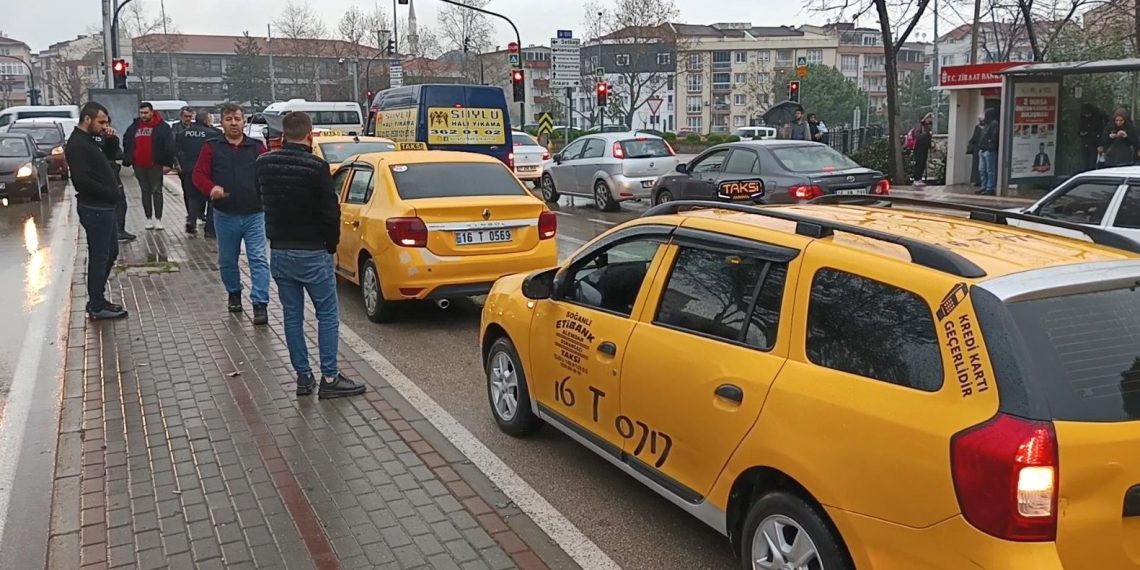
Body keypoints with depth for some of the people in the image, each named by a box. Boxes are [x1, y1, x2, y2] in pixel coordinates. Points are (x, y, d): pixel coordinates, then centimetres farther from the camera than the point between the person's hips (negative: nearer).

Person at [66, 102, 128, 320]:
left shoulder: (89, 141, 13)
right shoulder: (77, 144, -17)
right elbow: (81, 179, -26)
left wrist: (110, 139, 6)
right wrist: (110, 192, -20)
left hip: (103, 207, 10)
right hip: (94, 209, -10)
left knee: (111, 253, 17)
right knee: (99, 257, -2)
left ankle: (97, 299, 27)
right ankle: (97, 307, 8)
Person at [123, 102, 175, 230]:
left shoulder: (162, 127, -5)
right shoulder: (134, 126, 9)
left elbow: (169, 146, -8)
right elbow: (126, 143, 19)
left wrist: (168, 163, -14)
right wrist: (127, 161, 12)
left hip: (156, 165, -4)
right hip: (139, 166, 5)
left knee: (157, 191, -1)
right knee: (145, 192, 10)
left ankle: (158, 219, 2)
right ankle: (149, 219, 15)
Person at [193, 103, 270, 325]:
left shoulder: (257, 147, 6)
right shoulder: (212, 148, 6)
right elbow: (199, 174, 0)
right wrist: (211, 188, -20)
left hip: (254, 214, -1)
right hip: (225, 215, 2)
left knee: (258, 259, -8)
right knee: (227, 260, 15)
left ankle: (260, 304, -8)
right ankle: (234, 293, 37)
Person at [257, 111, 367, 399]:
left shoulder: (264, 164, -1)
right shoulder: (316, 167, -18)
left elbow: (265, 202, 9)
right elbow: (331, 211, -13)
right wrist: (331, 244, 0)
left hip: (279, 251, 6)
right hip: (312, 253, -5)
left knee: (292, 315, 12)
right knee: (327, 315, 4)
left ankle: (303, 376, 18)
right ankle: (329, 379, 5)